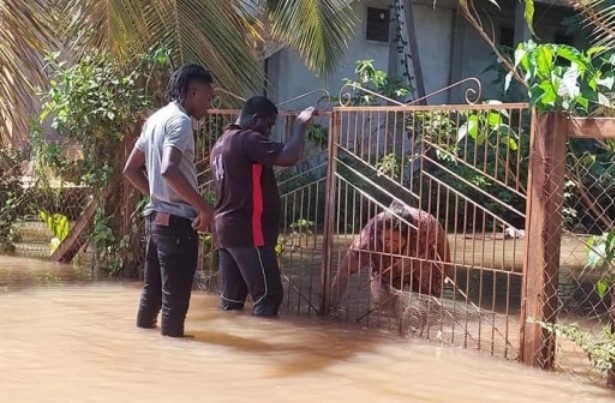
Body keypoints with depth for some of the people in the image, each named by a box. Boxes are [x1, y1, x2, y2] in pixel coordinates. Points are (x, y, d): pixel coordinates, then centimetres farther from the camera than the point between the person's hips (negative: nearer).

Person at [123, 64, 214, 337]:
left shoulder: (156, 118, 15)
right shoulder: (179, 120, -14)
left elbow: (131, 169, 18)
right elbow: (169, 170, -29)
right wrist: (204, 208, -24)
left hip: (156, 216, 9)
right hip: (177, 219, -9)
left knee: (154, 289, 18)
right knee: (175, 295, -2)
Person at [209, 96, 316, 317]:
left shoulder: (221, 143, 18)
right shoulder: (248, 140, -12)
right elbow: (289, 157, -24)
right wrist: (300, 124, -11)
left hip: (226, 228, 10)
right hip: (248, 231, -10)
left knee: (231, 298, 9)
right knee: (269, 295, -7)